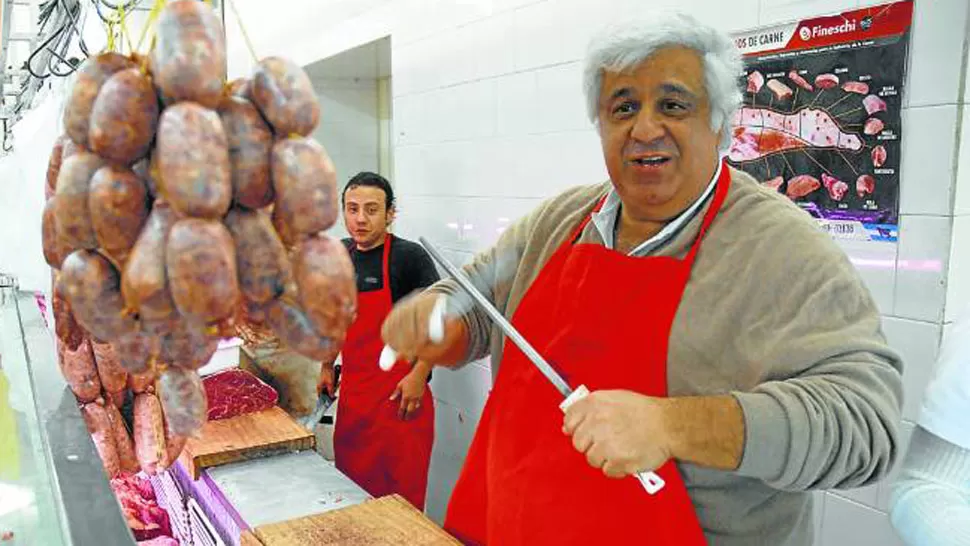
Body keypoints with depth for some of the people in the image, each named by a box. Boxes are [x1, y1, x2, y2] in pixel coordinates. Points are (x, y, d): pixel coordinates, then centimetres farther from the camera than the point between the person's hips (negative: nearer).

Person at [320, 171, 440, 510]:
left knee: (401, 490, 1)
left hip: (399, 394, -6)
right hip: (352, 392, 7)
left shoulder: (408, 256, -11)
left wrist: (418, 375, -18)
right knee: (350, 484, 17)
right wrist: (327, 367, 20)